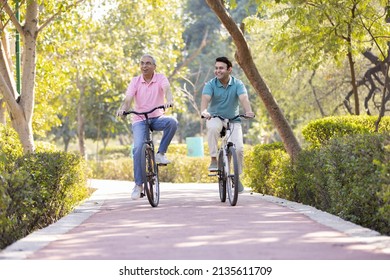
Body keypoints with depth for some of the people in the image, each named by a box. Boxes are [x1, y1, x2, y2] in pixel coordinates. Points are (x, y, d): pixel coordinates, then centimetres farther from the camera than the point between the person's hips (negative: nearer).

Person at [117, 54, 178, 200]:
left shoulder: (161, 79, -3)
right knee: (138, 148, -20)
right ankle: (138, 185, -9)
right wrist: (122, 109, -35)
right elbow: (128, 98, -13)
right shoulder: (135, 81, 0)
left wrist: (169, 100, -47)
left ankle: (161, 153, -14)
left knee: (172, 122, -32)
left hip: (157, 118, 0)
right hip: (139, 120, 0)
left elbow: (167, 89, -23)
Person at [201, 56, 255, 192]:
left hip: (233, 120, 1)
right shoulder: (210, 84, -10)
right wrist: (204, 111, -51)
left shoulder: (237, 84, -9)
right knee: (213, 128, -38)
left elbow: (244, 98, -27)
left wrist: (248, 111, -48)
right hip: (215, 118, -1)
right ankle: (214, 160, -24)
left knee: (238, 148, -16)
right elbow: (205, 98, -28)